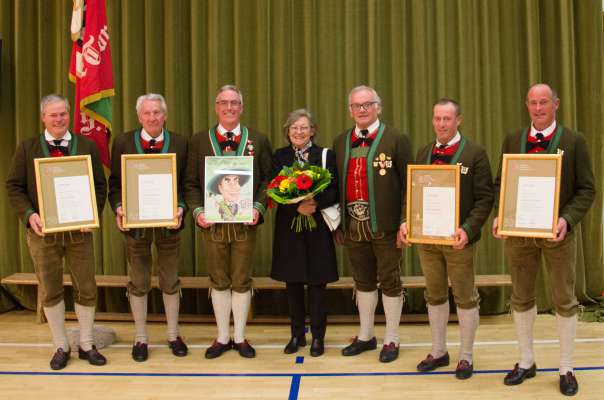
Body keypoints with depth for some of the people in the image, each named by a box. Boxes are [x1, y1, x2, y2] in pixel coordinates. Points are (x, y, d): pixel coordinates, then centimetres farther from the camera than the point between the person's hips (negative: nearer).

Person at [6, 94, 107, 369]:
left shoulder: (87, 146, 5)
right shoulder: (27, 148, 5)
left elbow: (100, 185, 3)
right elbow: (14, 187, 3)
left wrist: (93, 214, -12)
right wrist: (29, 215, -13)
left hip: (79, 230, 0)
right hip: (43, 231, 0)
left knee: (86, 288, 5)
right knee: (50, 290, 8)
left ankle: (86, 345, 21)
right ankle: (61, 347, 23)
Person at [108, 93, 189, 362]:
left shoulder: (180, 143, 0)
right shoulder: (123, 143, 0)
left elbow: (185, 183, 1)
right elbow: (115, 183, 1)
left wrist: (181, 208, -15)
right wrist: (118, 207, -15)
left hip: (168, 222, 0)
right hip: (135, 223, 0)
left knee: (170, 282, 12)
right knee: (138, 283, 11)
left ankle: (173, 335, 27)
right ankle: (141, 338, 25)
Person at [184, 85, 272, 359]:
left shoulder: (258, 141, 5)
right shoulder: (199, 141, 6)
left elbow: (267, 180, 4)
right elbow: (191, 183, 4)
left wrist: (258, 207, -11)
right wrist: (197, 211, -10)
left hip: (245, 223, 0)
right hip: (211, 223, 0)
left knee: (242, 282, 8)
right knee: (219, 282, 10)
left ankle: (239, 338, 21)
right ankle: (222, 338, 23)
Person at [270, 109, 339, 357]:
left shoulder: (326, 155, 1)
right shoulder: (279, 156, 6)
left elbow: (334, 191, -5)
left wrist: (315, 203, -23)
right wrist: (296, 207, -20)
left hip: (318, 227, -2)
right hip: (288, 227, 2)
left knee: (317, 283, 2)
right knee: (292, 282, 8)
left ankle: (317, 336, 16)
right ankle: (297, 334, 23)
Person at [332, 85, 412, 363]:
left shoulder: (396, 140, -3)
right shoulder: (341, 142, 10)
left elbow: (407, 184, -7)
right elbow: (336, 184, 9)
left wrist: (405, 223, -13)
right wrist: (337, 224, 5)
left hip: (384, 225, -4)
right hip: (352, 224, 4)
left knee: (390, 281, 7)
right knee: (363, 280, 16)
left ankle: (391, 340, 22)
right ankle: (366, 336, 30)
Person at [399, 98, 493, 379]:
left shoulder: (475, 154, -6)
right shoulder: (423, 153, 9)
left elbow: (484, 198, -10)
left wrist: (468, 229, -22)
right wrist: (406, 221, -6)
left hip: (458, 239, -4)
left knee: (465, 298, 7)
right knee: (434, 295, 15)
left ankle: (466, 356, 22)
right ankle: (438, 351, 30)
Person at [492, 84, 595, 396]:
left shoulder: (574, 141, -2)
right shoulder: (512, 141, 7)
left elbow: (586, 189, -4)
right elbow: (500, 183, 8)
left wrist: (567, 219, -19)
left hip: (557, 232, -2)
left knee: (564, 300, 8)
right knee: (521, 298, 11)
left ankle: (566, 369, 22)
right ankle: (526, 362, 27)